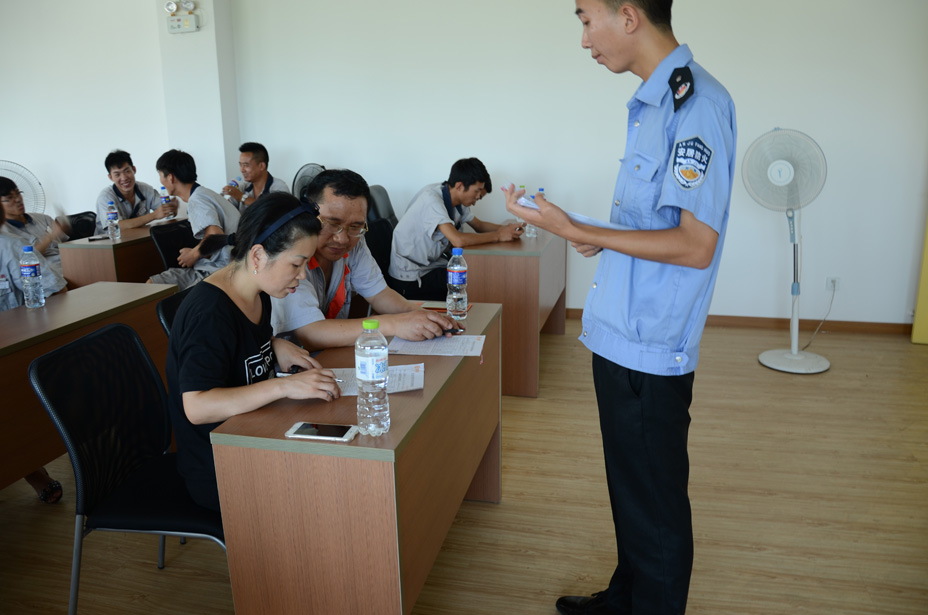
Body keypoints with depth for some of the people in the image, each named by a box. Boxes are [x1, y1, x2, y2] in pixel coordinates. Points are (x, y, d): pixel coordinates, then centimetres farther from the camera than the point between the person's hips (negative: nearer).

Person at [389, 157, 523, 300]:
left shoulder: (457, 199, 1)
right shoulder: (431, 199, -24)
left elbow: (479, 225, 15)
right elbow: (458, 240, -34)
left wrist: (506, 229, -6)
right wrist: (498, 235, -22)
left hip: (435, 265, 8)